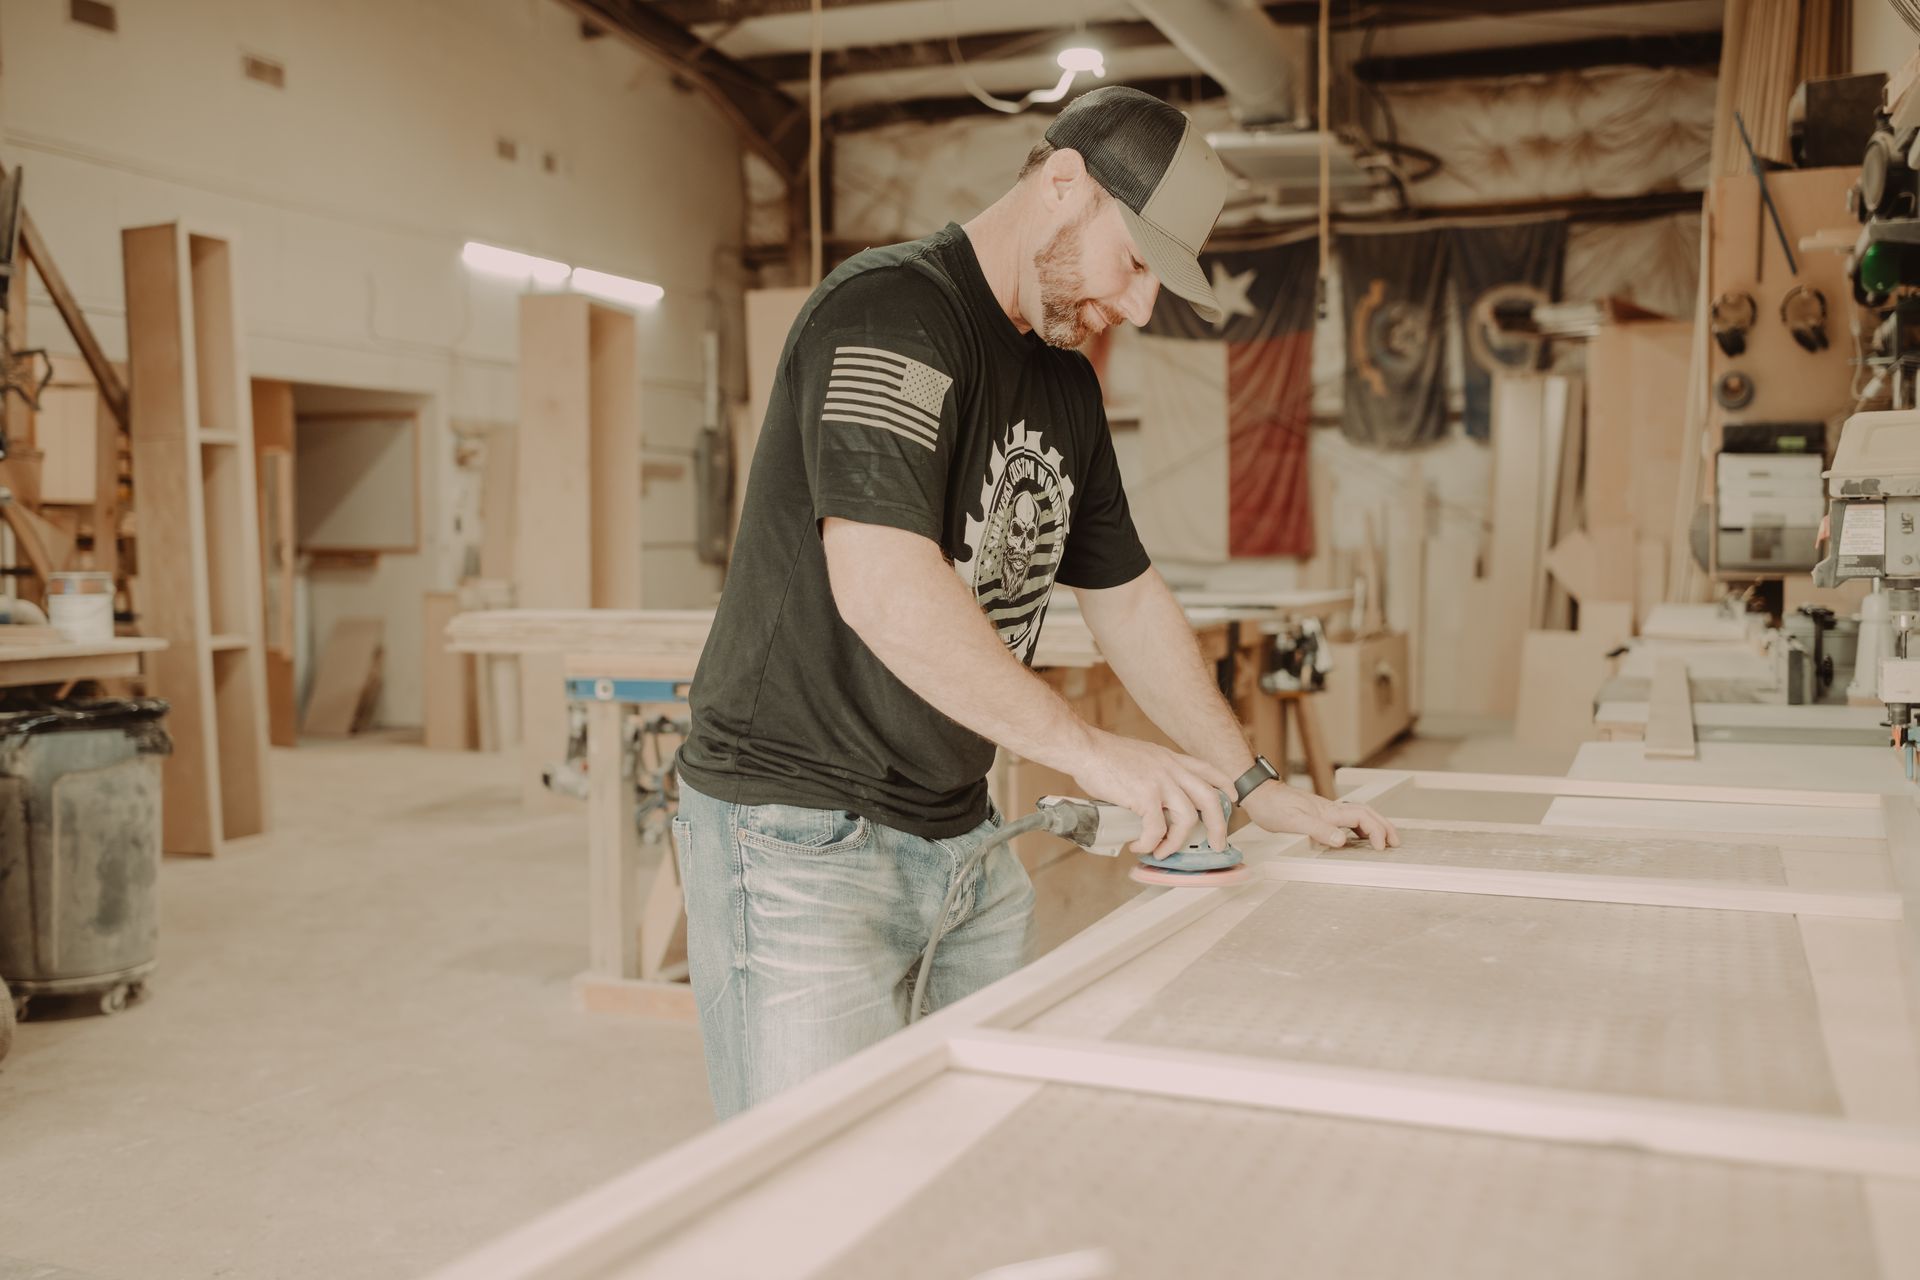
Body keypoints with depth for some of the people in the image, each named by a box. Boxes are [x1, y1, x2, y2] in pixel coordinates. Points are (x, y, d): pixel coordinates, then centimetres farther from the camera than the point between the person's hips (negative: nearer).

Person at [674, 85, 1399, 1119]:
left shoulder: (1067, 386, 14)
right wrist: (1087, 750, -24)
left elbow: (1128, 599, 21)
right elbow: (883, 585, -27)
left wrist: (1254, 787, 18)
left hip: (961, 833, 8)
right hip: (800, 836, -8)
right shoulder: (890, 308, -14)